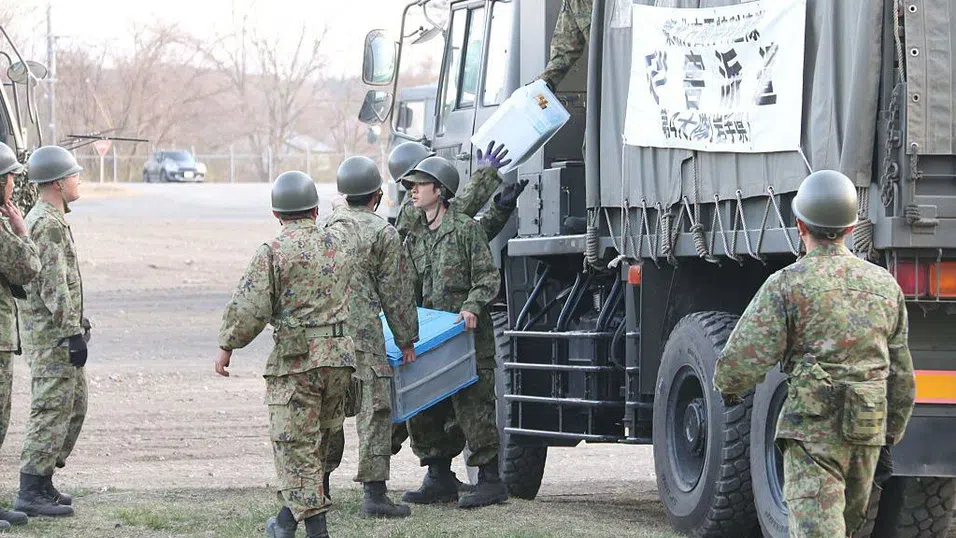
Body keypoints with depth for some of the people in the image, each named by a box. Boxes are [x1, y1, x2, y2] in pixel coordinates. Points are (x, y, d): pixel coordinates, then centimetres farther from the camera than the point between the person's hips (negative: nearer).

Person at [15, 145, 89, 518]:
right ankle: (31, 493, -8)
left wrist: (77, 322, 26)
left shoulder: (42, 218, 17)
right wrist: (73, 331, -23)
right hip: (51, 334, -10)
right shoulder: (48, 225, -17)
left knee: (75, 405, 15)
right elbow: (53, 287, -22)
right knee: (52, 409, -9)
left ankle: (42, 483, 19)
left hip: (58, 333, 10)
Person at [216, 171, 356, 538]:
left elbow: (250, 308, -12)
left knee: (295, 442, 1)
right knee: (321, 433, 17)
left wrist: (227, 346, -1)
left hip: (295, 360, -5)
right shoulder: (343, 242, 5)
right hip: (341, 356, 5)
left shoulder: (272, 253, -9)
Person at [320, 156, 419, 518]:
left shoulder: (327, 226, 12)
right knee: (374, 410, -3)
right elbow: (396, 293, -3)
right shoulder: (383, 233, -5)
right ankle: (374, 494, -7)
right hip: (362, 332, -6)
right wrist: (407, 340, 5)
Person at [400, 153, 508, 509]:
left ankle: (490, 480, -3)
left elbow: (488, 277, -8)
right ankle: (439, 478, 15)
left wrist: (472, 306, -22)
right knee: (421, 409, 5)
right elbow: (408, 290, 19)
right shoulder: (414, 239, 16)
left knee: (472, 406, -8)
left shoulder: (466, 229, -3)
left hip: (469, 335, -7)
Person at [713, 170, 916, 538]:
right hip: (869, 430, 6)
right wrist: (892, 432, 25)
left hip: (813, 428, -6)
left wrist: (728, 386, 10)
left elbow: (744, 360, -12)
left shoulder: (787, 285, -8)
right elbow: (902, 373, 15)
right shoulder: (885, 285, 9)